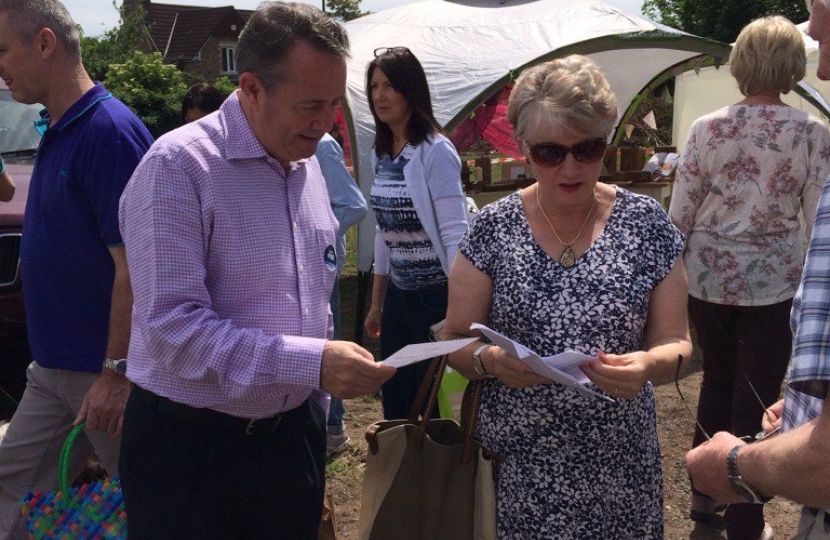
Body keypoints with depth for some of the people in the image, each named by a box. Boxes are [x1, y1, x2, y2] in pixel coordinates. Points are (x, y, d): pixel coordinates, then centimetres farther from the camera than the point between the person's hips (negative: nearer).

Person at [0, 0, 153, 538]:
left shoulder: (110, 131, -20)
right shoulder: (56, 130, 9)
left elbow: (134, 265, -23)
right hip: (53, 366, 9)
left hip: (104, 369, -9)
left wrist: (117, 372, -22)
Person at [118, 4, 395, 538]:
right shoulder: (179, 166, -16)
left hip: (294, 431, 6)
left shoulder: (308, 163, 8)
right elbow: (172, 325, -23)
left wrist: (318, 418, 16)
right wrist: (311, 362, -27)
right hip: (192, 447, -6)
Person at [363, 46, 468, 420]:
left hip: (435, 295, -7)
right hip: (399, 295, 7)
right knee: (394, 406, 14)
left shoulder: (435, 151, -13)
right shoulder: (381, 153, 8)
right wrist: (376, 303, 17)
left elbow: (454, 234, -17)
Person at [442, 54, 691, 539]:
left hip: (619, 461, 1)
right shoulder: (493, 228, -3)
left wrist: (649, 364, -22)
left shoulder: (646, 223, -3)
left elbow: (676, 341, 0)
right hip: (514, 463, 0)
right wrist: (490, 360, -22)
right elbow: (456, 342, -1)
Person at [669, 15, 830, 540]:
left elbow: (681, 212, -2)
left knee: (717, 383, 21)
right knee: (756, 402, 7)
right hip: (771, 283, -2)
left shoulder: (707, 128, -3)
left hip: (707, 277, 3)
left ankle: (704, 495, 35)